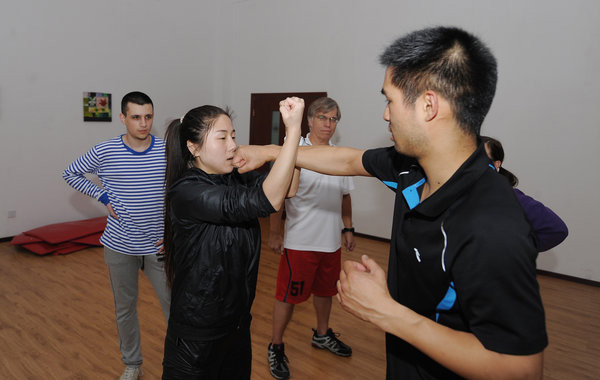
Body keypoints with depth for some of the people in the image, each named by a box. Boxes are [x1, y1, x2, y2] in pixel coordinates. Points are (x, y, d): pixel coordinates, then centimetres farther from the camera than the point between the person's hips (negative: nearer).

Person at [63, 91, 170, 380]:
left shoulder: (168, 152, -9)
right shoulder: (104, 152, -8)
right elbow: (70, 174, 10)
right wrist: (102, 195, -4)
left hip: (158, 245, -1)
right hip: (120, 247, 1)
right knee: (125, 308, 16)